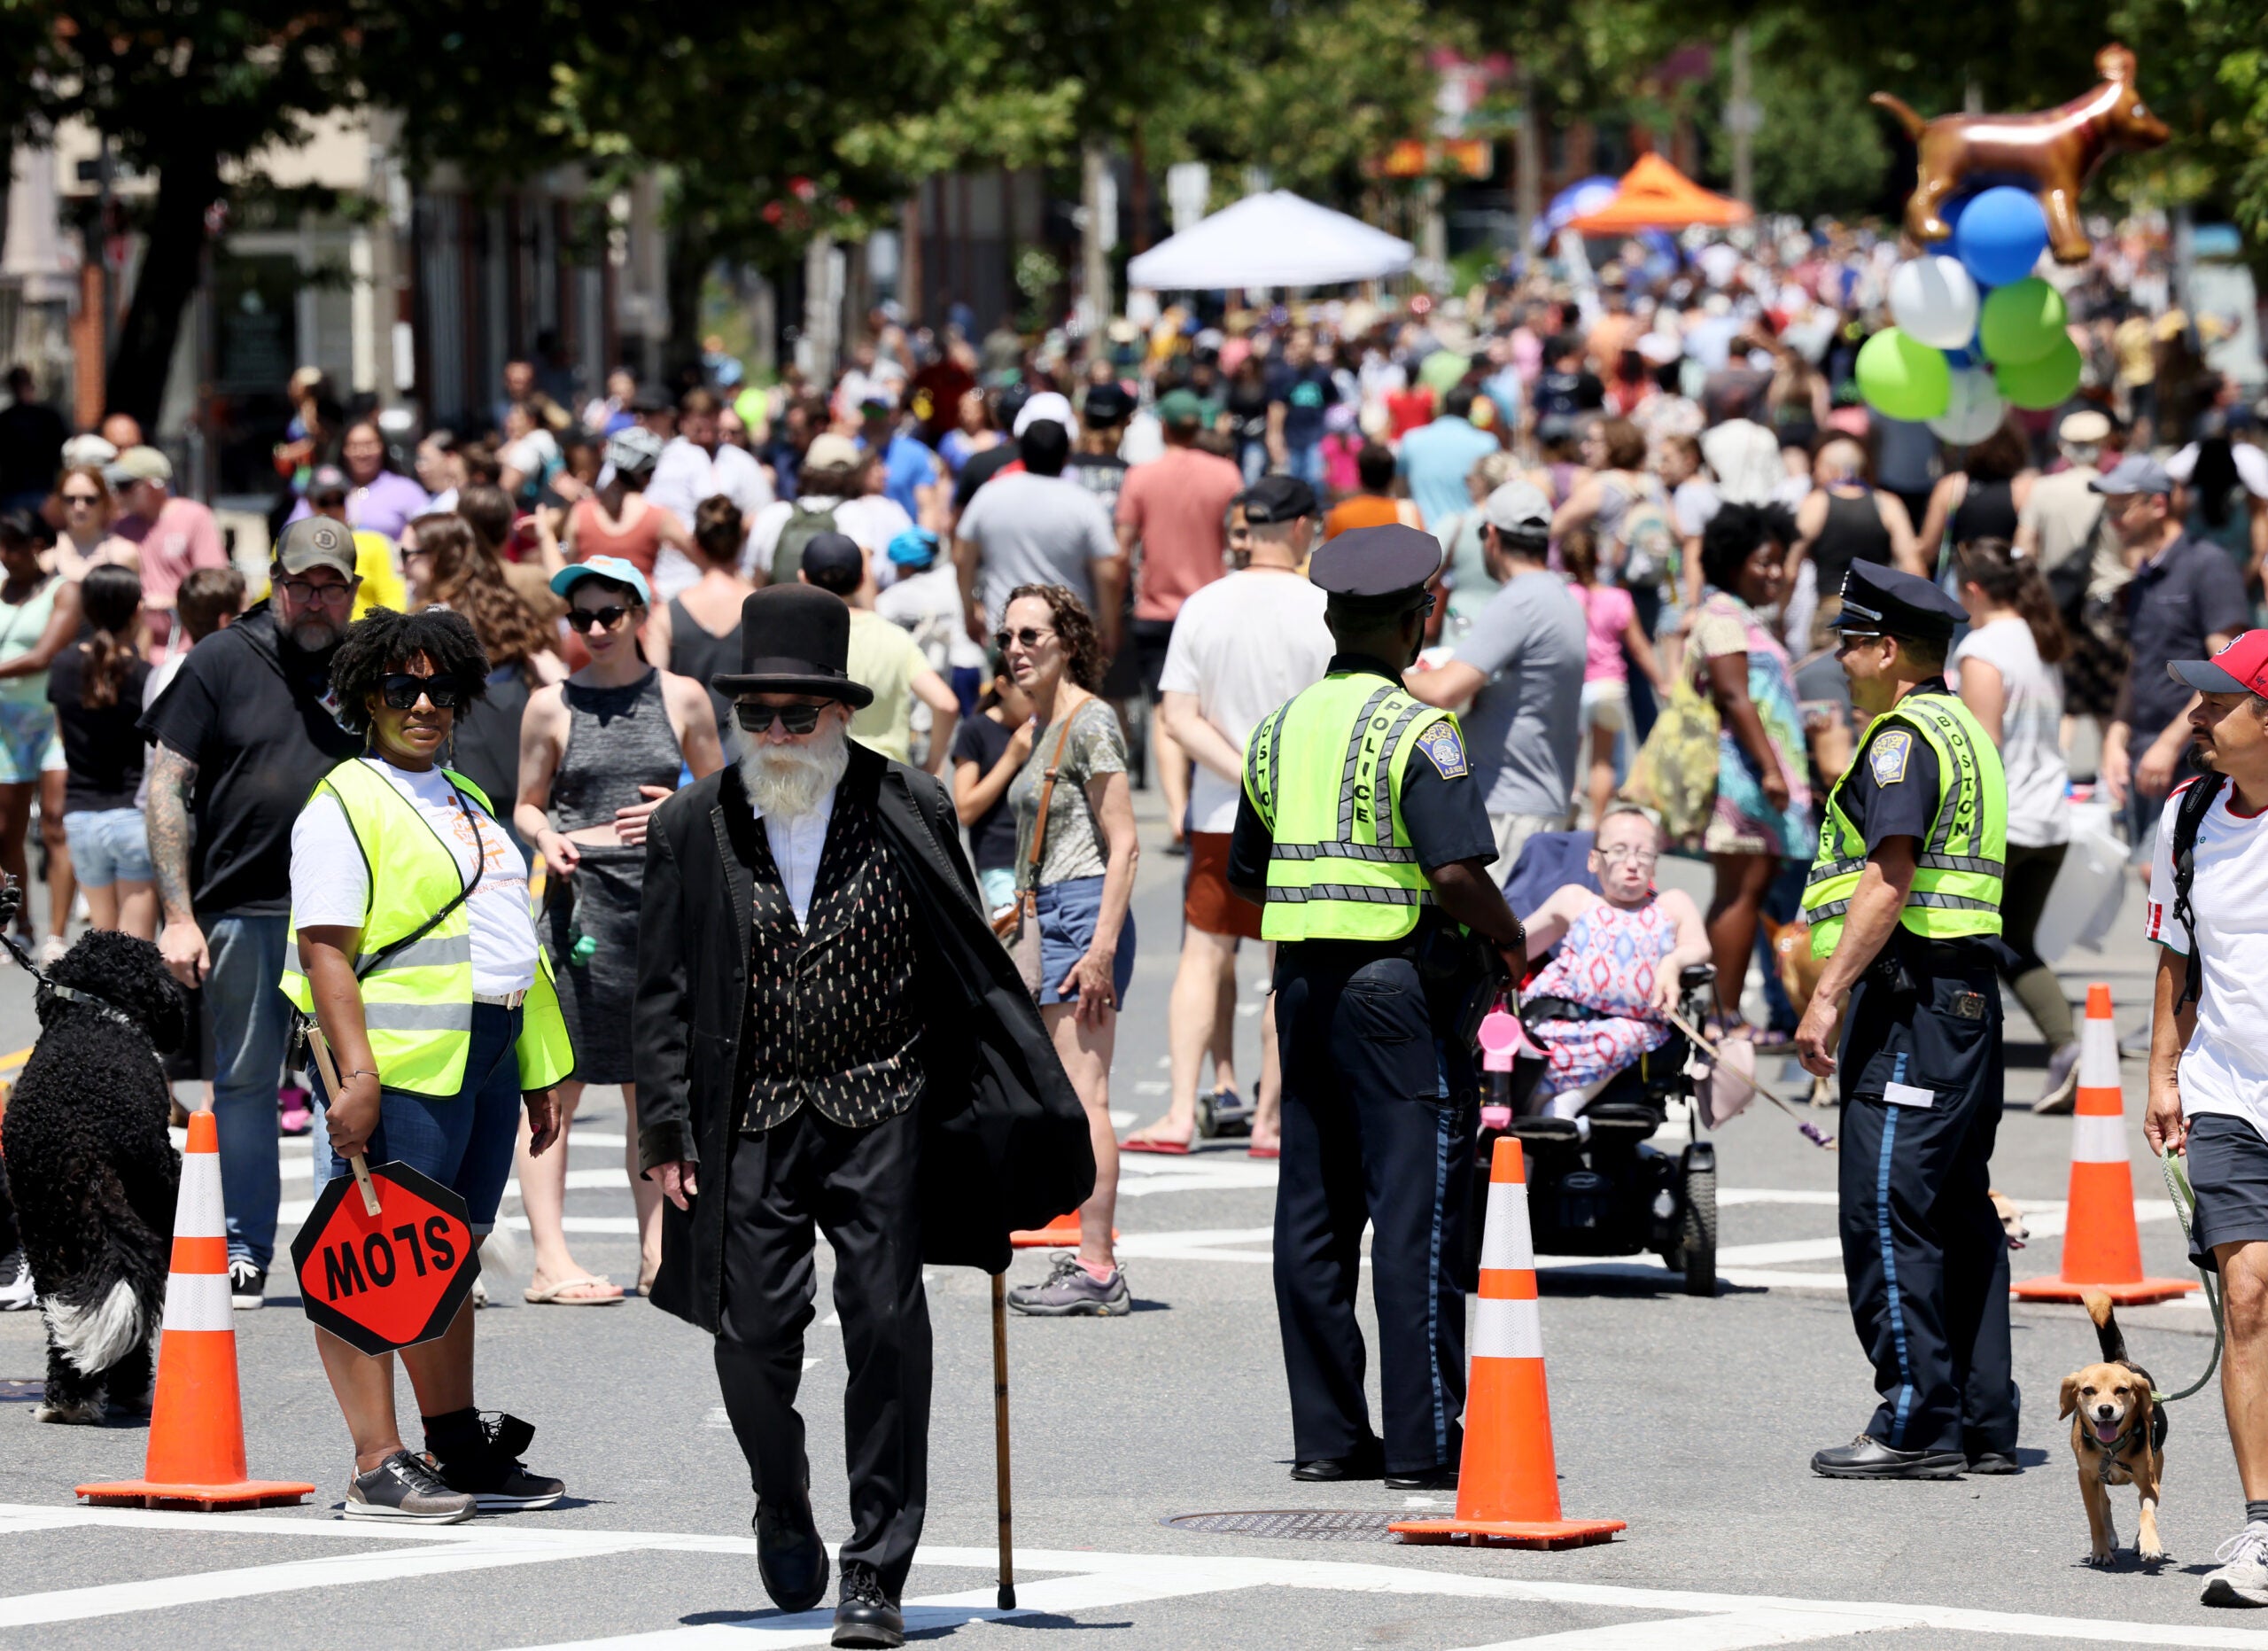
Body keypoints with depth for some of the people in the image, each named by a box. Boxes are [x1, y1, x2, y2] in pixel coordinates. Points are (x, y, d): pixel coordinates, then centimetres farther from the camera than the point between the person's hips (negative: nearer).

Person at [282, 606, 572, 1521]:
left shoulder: (465, 801, 21)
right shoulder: (345, 804, -5)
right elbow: (324, 948, -13)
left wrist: (539, 1074, 22)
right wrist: (355, 1075, -22)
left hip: (488, 1059, 8)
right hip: (403, 1064, -8)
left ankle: (459, 1448, 18)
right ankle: (378, 1466, -8)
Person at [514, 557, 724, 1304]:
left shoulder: (680, 697, 6)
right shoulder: (551, 705, 3)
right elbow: (527, 804, 9)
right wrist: (546, 838, -12)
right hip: (582, 893, -2)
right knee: (558, 1080, -6)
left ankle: (656, 1253, 15)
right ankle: (550, 1262, -5)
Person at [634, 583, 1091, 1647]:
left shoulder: (908, 812, 2)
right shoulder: (691, 828, 4)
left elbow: (973, 970, 6)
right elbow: (663, 993, 6)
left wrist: (1026, 1115, 5)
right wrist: (669, 1131, -2)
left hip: (885, 1111, -1)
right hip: (753, 1120, 1)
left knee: (885, 1323, -9)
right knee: (753, 1331, -4)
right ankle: (783, 1509, 28)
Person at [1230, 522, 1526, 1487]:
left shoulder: (1279, 730, 12)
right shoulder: (1415, 732, -10)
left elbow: (1247, 876, 18)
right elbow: (1456, 870, -20)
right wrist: (1509, 939, -3)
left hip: (1302, 979, 7)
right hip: (1400, 982, -7)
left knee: (1313, 1213, 8)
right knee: (1416, 1210, -5)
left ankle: (1325, 1434, 10)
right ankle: (1423, 1440, -5)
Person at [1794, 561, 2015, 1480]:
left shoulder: (1904, 736, -10)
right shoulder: (1966, 733, 21)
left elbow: (1890, 881, -20)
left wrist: (1827, 993, -22)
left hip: (1910, 994, -10)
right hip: (1968, 993, 10)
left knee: (1885, 1214, -10)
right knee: (1960, 1215, 10)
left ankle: (1916, 1423, -12)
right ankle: (1981, 1425, 11)